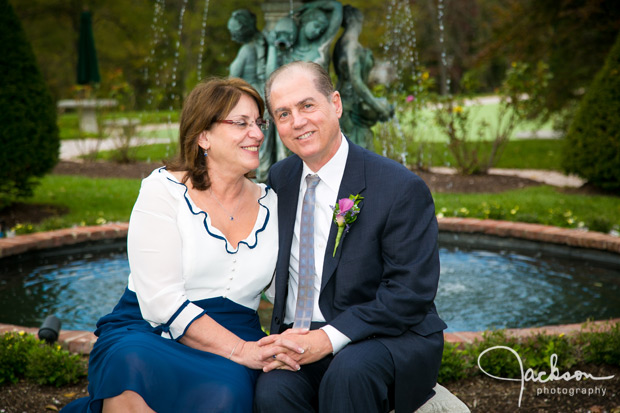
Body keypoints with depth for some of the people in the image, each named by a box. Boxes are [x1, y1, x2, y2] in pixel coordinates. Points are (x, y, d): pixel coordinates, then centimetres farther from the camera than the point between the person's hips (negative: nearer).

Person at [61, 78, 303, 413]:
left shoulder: (270, 204, 13)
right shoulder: (163, 190, -1)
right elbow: (162, 301, -12)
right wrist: (241, 350, -19)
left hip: (229, 351, 4)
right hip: (144, 334, -3)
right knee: (134, 366, -39)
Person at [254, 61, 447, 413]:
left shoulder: (403, 189, -10)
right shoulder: (280, 179, 9)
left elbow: (411, 293, -14)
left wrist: (328, 338, -22)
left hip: (386, 340, -3)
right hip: (296, 340, 4)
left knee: (350, 370, -36)